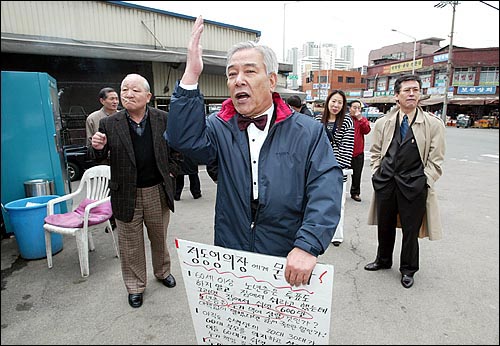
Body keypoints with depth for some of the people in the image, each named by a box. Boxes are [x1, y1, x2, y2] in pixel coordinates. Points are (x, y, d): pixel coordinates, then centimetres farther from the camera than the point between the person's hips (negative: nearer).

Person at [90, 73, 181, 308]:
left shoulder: (163, 119, -4)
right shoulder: (109, 124, -6)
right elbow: (99, 157, 0)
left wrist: (172, 170, 0)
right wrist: (98, 147, -21)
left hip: (158, 191, 1)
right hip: (126, 194, 0)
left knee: (159, 237, 20)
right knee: (130, 244, 13)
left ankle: (162, 271, 46)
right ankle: (135, 286, 34)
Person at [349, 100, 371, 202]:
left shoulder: (363, 120, 7)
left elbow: (367, 131, -10)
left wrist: (360, 119, -14)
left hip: (358, 152, 3)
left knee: (356, 174, 9)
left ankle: (355, 193, 22)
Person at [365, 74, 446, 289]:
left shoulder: (434, 124, -2)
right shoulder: (383, 123, 5)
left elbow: (435, 160, -1)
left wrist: (424, 182, -7)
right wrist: (377, 174, 5)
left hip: (414, 185, -2)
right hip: (385, 183, 3)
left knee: (411, 229, 8)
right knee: (384, 225, 16)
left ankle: (408, 269, 29)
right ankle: (383, 260, 38)